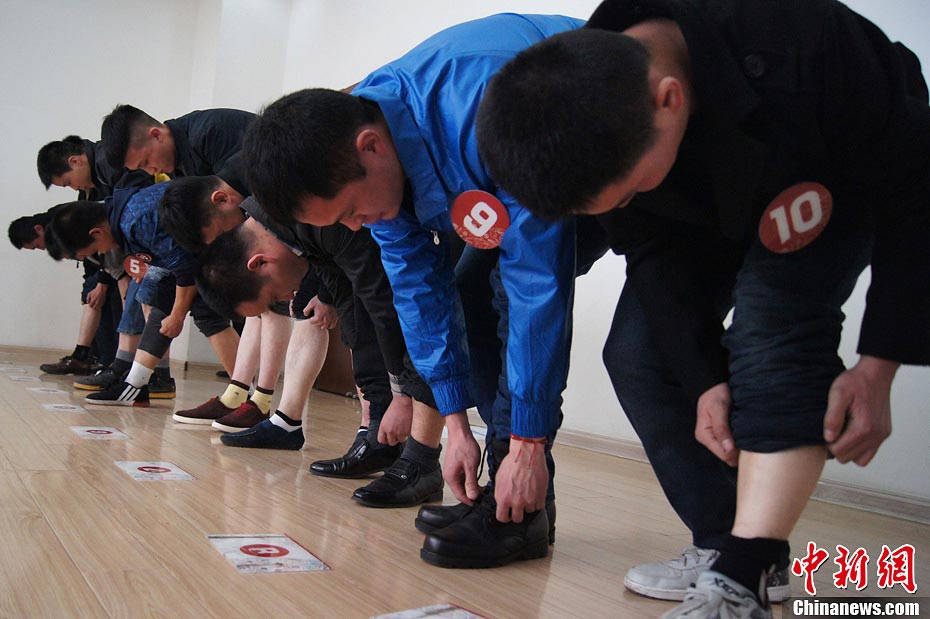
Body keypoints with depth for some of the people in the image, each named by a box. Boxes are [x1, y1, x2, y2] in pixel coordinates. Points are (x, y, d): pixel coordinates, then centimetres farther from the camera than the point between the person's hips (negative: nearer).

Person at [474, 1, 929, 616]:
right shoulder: (593, 127, -27)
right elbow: (653, 251, -15)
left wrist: (878, 367, -27)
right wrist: (704, 379, -22)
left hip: (841, 182, -4)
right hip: (711, 211, 5)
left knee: (771, 319, -30)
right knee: (636, 352, -9)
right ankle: (724, 545, 3)